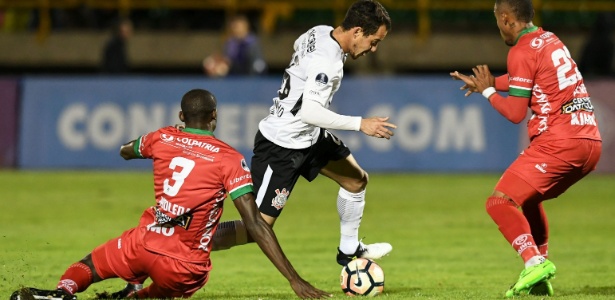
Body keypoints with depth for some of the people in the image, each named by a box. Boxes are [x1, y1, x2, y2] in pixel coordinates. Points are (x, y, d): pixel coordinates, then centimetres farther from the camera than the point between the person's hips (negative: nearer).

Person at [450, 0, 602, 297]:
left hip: (559, 143, -9)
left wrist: (488, 91, 8)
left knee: (499, 202, -11)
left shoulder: (522, 51, -8)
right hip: (591, 142, 9)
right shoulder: (550, 40, 18)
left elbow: (515, 113, -7)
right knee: (528, 196, 28)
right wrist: (490, 82, 36)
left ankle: (534, 262, -29)